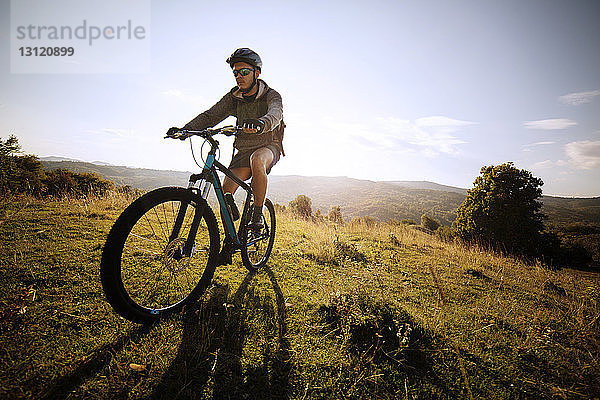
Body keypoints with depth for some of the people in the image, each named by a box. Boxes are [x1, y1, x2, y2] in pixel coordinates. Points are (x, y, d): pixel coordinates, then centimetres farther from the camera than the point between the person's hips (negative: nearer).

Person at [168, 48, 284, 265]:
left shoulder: (271, 95, -13)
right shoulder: (233, 97, -1)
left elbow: (275, 114, -35)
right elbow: (211, 115, -9)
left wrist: (260, 123, -59)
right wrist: (186, 128, -27)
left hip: (269, 146, -4)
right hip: (243, 150, 4)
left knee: (257, 160, -40)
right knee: (226, 191, -13)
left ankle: (257, 214, -25)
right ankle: (229, 242, 2)